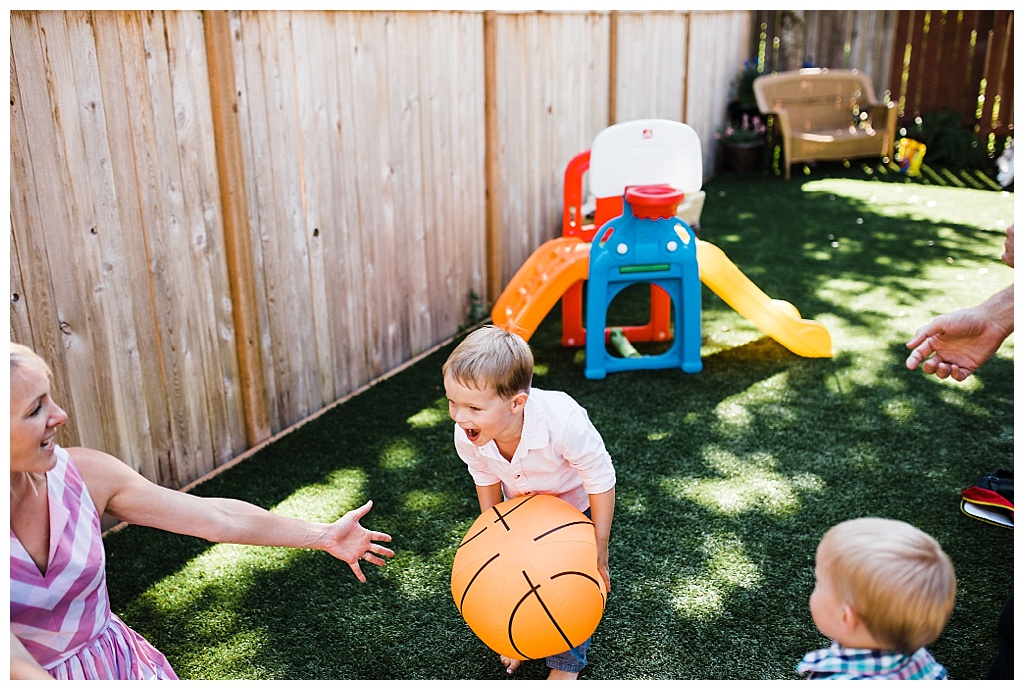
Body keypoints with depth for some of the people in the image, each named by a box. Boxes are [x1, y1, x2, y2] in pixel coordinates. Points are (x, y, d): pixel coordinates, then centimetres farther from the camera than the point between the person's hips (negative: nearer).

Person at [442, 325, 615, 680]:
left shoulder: (563, 422, -46)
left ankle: (567, 661, 28)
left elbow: (601, 481, -29)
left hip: (576, 506, -4)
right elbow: (486, 480, -7)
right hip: (521, 507, 4)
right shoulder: (467, 437, -31)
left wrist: (599, 546, -21)